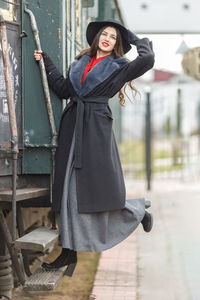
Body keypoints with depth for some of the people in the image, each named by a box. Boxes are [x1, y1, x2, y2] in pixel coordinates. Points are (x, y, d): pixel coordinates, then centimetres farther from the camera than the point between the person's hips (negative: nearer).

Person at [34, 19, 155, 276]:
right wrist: (46, 62, 15)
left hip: (96, 128, -5)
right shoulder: (81, 62, 19)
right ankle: (69, 251, 3)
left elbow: (147, 59, -12)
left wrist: (135, 38, 5)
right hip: (72, 127, 5)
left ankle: (140, 210, 25)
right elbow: (63, 89, 16)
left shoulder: (118, 67, 4)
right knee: (69, 189, 0)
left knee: (99, 187, -5)